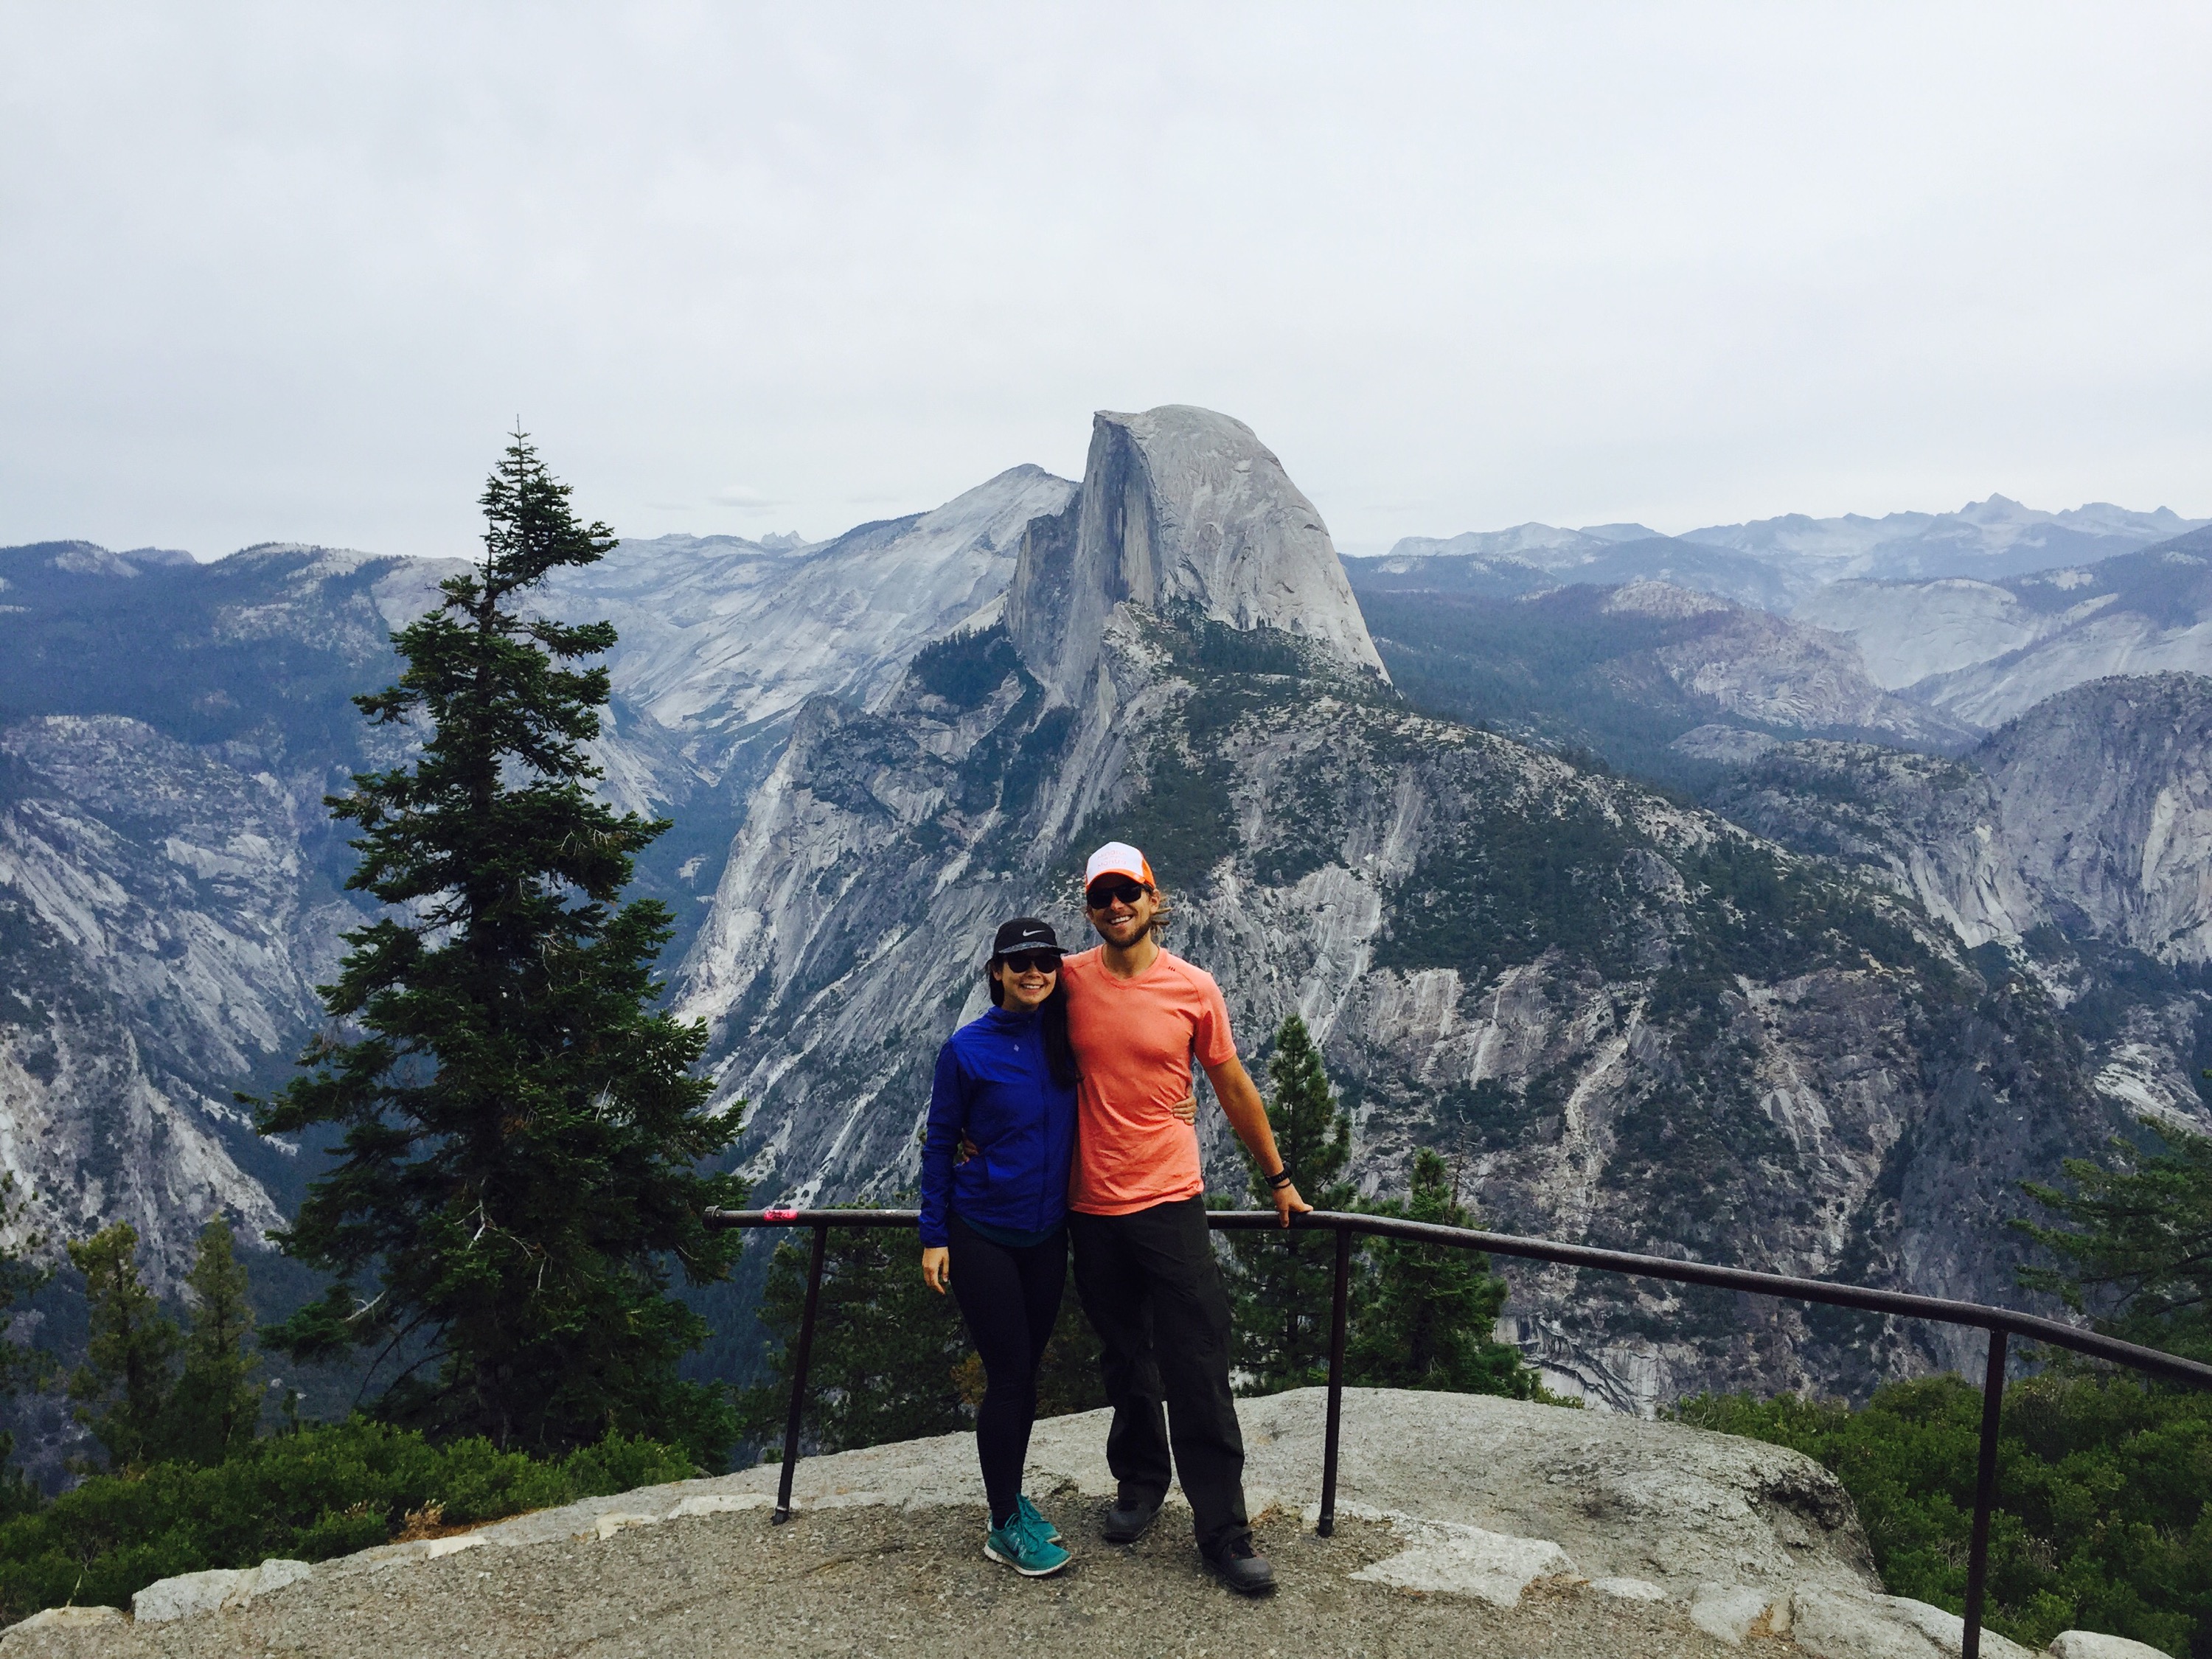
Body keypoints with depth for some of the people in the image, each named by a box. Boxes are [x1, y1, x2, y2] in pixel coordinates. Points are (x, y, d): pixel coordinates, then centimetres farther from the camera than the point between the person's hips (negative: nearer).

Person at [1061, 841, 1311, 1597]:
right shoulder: (1070, 980, -3)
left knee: (1198, 1371, -1)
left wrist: (1279, 1178, 12)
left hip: (1170, 1201, -2)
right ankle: (1139, 1483, 38)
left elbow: (1233, 1088, 5)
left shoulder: (1194, 989, -5)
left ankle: (1223, 1528, 10)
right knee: (1125, 1363, 17)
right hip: (1092, 1205, 2)